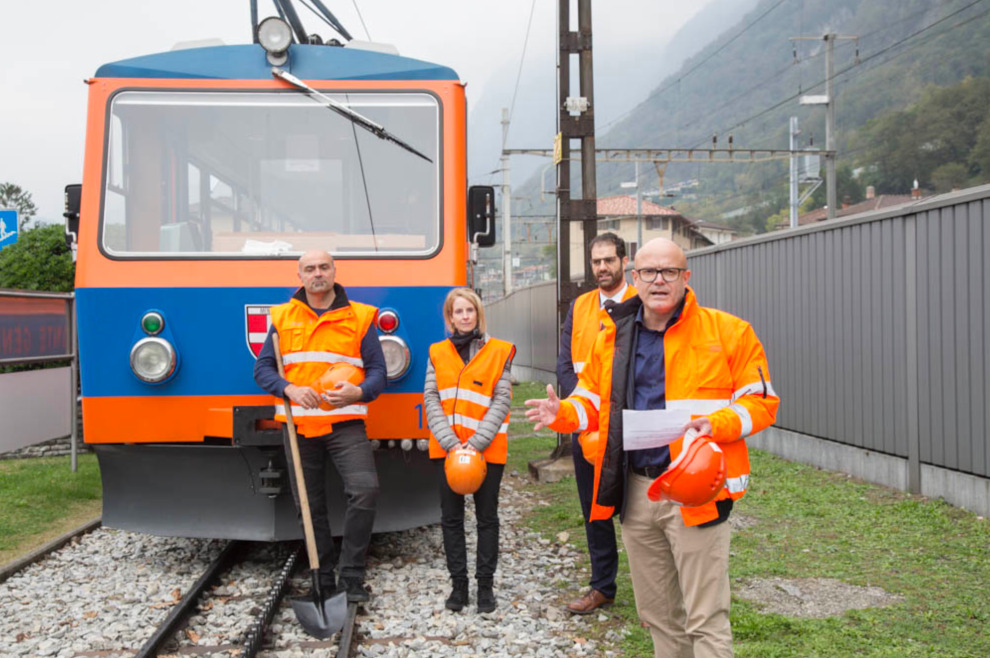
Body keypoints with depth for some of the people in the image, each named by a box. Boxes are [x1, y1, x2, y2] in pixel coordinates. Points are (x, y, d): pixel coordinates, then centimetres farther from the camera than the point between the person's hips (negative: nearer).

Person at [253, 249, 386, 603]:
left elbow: (378, 370, 3)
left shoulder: (359, 318, 4)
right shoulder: (283, 317, 8)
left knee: (365, 489, -19)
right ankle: (324, 579, 21)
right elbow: (262, 368, 6)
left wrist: (358, 393, -18)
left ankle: (351, 577, -8)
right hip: (298, 426, 2)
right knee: (310, 505, 7)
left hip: (345, 424, -2)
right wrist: (289, 389, -14)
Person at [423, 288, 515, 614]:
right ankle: (458, 583, 19)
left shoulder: (499, 352, 0)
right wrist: (451, 443, -12)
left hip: (487, 448, -2)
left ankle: (485, 584, 17)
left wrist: (477, 442, -14)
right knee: (451, 517, 8)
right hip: (446, 448, 2)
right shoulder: (437, 353, 7)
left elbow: (501, 401, -5)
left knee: (487, 517, 6)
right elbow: (431, 399, 0)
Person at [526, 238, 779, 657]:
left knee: (705, 619, -2)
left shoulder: (728, 332, -2)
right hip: (634, 491, 5)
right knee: (657, 614, 17)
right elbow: (593, 402, 18)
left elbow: (761, 402, -2)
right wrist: (561, 413, -4)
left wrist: (718, 425, -20)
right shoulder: (612, 337, 10)